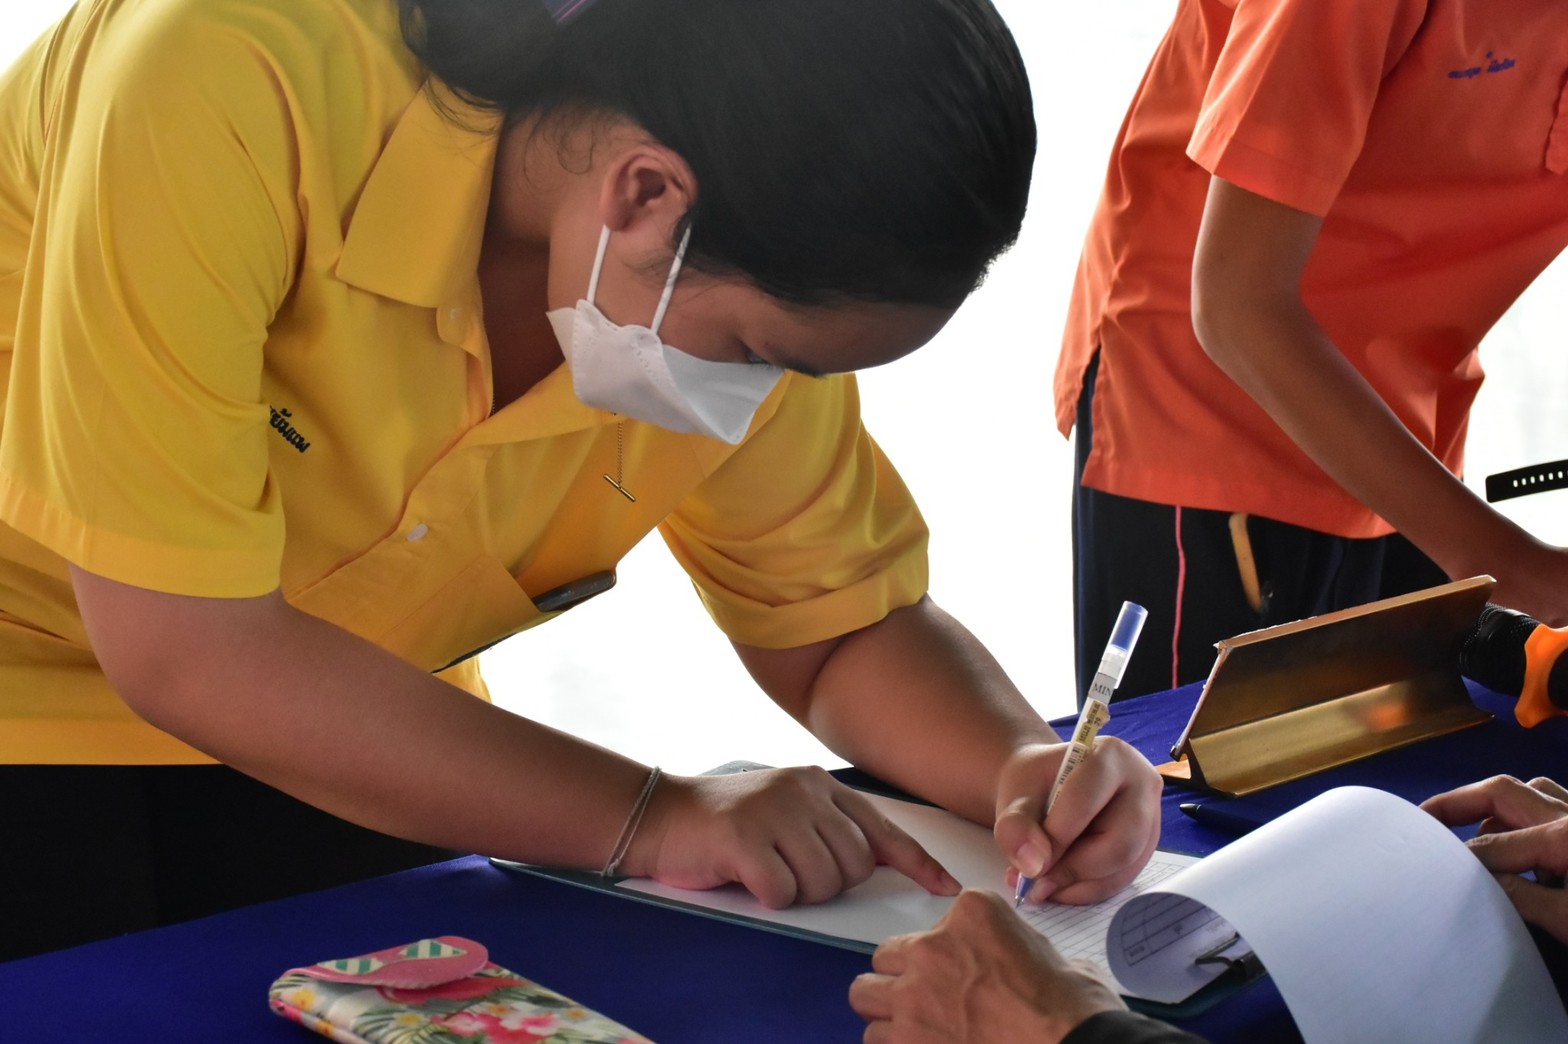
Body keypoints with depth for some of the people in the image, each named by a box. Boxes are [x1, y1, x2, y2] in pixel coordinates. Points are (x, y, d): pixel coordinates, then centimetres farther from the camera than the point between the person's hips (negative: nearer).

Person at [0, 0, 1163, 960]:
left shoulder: (753, 271, -16)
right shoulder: (230, 97, -34)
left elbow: (846, 626, -4)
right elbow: (182, 648, -31)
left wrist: (1023, 767, -25)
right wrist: (648, 816, -29)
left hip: (334, 729, 4)